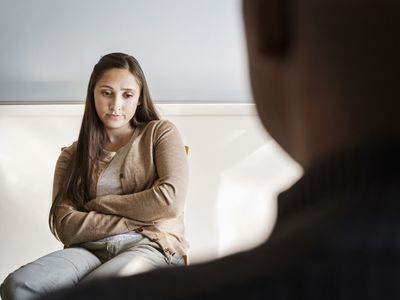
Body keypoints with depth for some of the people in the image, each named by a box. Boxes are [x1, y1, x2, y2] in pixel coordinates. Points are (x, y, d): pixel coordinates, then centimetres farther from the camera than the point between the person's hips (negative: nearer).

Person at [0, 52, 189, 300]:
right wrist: (135, 221, -8)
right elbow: (65, 225, 2)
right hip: (90, 250, 3)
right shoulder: (72, 156, 17)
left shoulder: (160, 133, 11)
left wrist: (98, 204, 2)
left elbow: (170, 199, -5)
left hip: (152, 246, -3)